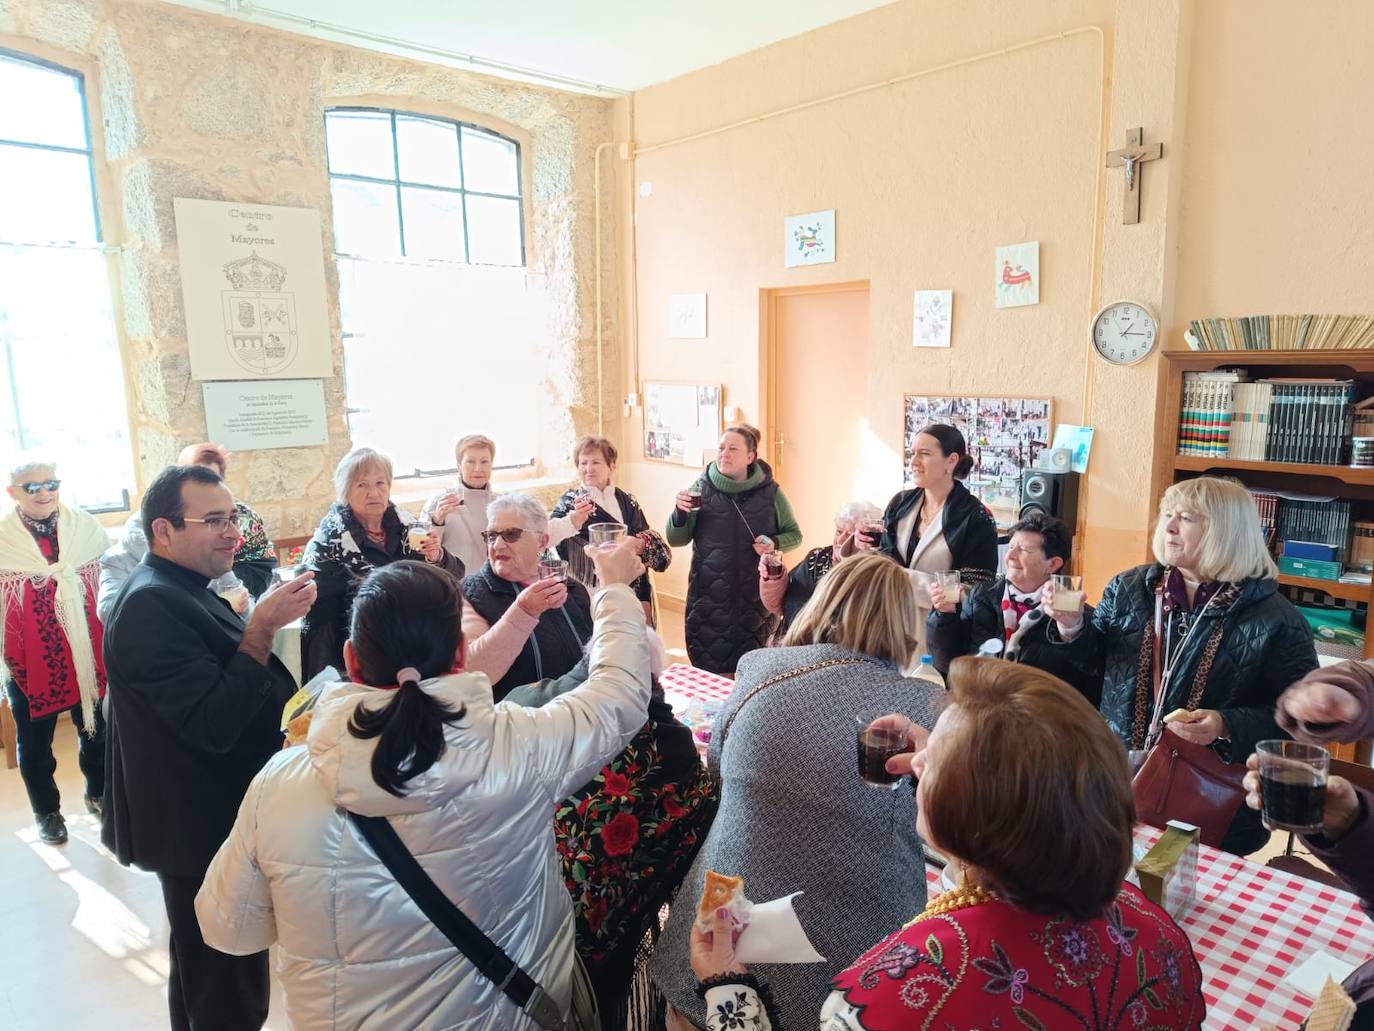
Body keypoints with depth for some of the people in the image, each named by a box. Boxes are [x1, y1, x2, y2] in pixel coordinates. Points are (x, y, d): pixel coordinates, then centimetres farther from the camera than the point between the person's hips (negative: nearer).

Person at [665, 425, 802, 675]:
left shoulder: (769, 492, -1)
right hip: (709, 596, 0)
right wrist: (680, 512, -17)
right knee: (709, 673, 3)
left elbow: (794, 534, 10)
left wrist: (775, 544, -11)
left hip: (756, 596, 0)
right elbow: (676, 540, 2)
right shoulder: (702, 488, -1)